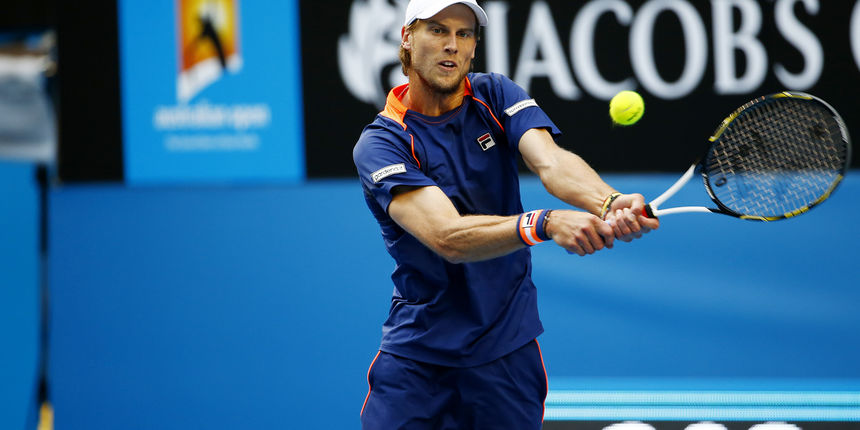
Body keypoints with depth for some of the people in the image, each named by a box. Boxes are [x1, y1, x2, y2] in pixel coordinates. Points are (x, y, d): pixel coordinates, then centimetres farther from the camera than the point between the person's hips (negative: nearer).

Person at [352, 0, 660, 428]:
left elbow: (551, 163, -19)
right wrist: (546, 224, -44)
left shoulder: (494, 96, 1)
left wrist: (609, 203, -41)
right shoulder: (380, 144, -13)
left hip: (507, 348, 3)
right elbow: (448, 238, -28)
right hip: (415, 355, -3)